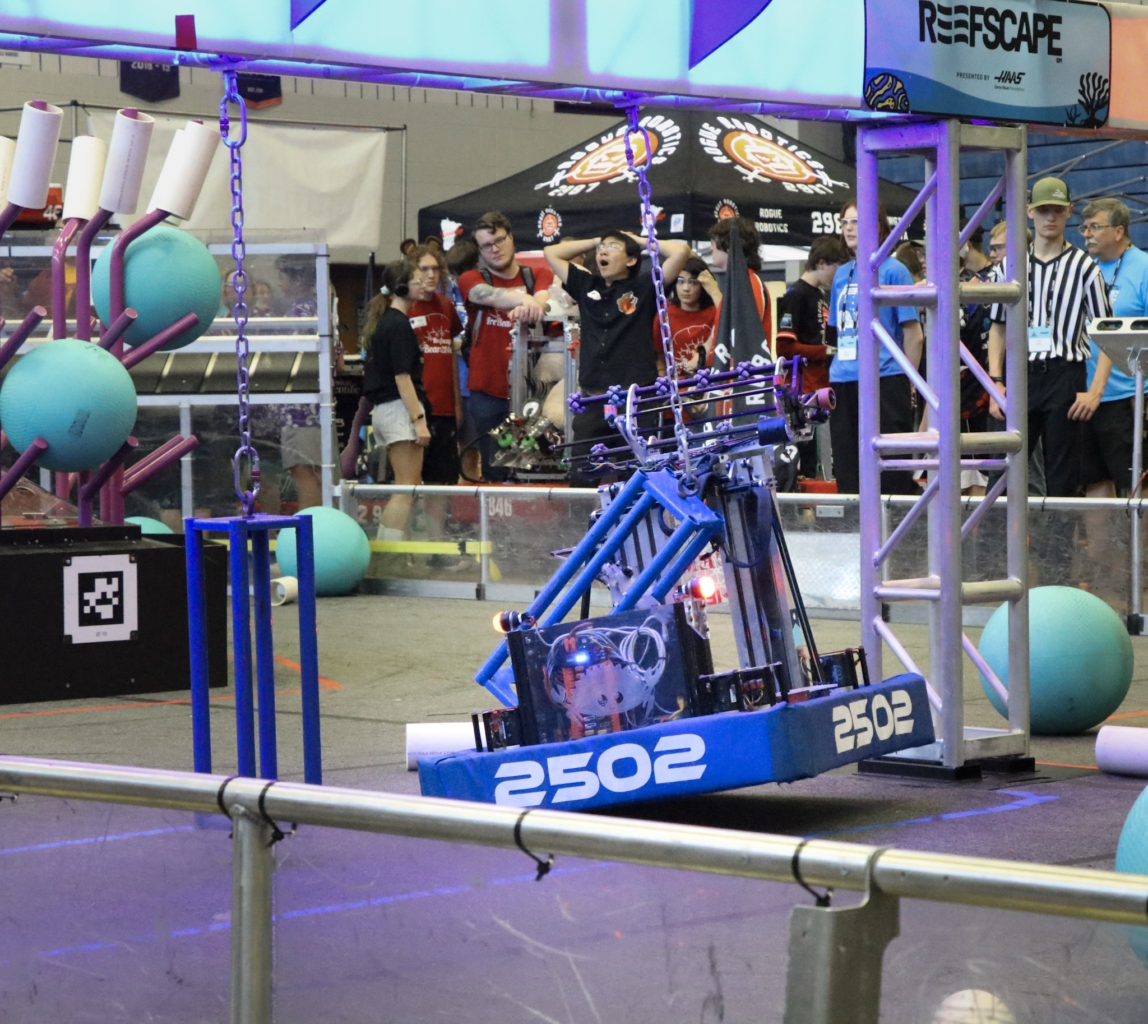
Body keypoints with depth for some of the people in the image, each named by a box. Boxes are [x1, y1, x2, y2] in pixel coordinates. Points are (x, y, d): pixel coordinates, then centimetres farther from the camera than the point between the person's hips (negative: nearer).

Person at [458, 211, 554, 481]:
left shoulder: (539, 276, 9)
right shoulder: (471, 280, 5)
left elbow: (544, 297, -14)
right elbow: (488, 296, -18)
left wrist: (533, 306, -40)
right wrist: (524, 299, -40)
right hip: (488, 392, 0)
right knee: (495, 473, 1)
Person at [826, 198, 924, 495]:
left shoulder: (893, 270, -4)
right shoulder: (842, 274, 14)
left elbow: (914, 335, -5)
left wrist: (908, 383, -4)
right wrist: (838, 372, 13)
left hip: (885, 381, -6)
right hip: (844, 385, 6)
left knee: (891, 476, -5)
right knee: (847, 474, 8)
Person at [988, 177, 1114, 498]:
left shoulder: (1083, 266, 1)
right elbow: (998, 327, 14)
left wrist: (1095, 391, -9)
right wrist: (996, 382, 3)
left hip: (1065, 375, -3)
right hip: (1020, 375, 3)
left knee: (1062, 479, 0)